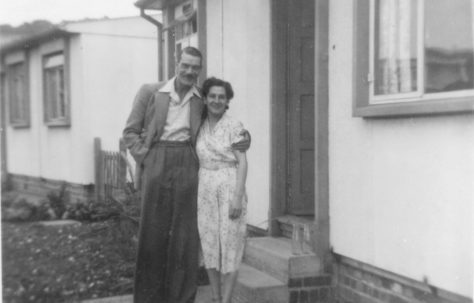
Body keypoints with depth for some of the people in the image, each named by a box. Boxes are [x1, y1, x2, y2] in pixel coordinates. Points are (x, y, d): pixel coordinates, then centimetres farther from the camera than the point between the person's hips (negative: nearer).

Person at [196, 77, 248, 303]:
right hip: (205, 189, 5)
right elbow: (199, 161, 14)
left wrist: (238, 197, -18)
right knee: (209, 243, 7)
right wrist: (195, 194, 10)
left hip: (229, 188, -5)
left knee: (229, 244, -3)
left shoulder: (234, 126, -7)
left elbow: (242, 162, -11)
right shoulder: (200, 128, 9)